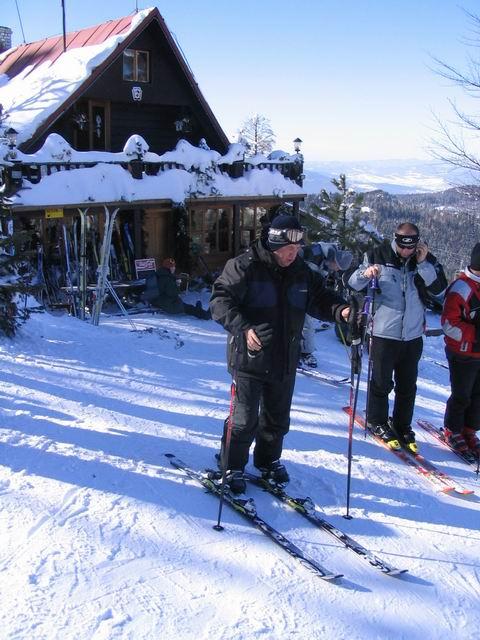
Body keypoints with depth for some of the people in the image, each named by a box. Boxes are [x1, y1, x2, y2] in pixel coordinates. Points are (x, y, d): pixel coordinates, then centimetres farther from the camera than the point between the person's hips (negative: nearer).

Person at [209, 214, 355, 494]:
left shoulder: (301, 272, 5)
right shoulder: (245, 267, -13)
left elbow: (320, 299, 13)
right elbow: (220, 300, -16)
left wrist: (340, 310, -8)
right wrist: (243, 327, -30)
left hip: (285, 361, 6)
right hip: (250, 358, -6)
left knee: (278, 418, 18)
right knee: (245, 419, 2)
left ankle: (269, 460, 39)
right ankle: (232, 467, 21)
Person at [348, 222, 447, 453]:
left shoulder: (426, 260, 3)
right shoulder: (378, 256, -5)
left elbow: (439, 288, -8)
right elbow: (353, 284, -5)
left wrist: (423, 264, -17)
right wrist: (365, 274, -25)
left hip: (413, 336, 3)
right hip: (383, 333, -3)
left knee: (408, 386, 13)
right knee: (381, 382, 6)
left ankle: (403, 426, 28)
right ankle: (377, 422, 25)